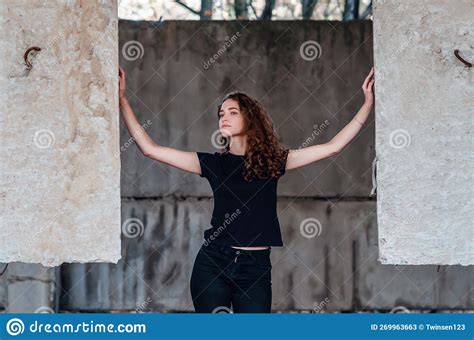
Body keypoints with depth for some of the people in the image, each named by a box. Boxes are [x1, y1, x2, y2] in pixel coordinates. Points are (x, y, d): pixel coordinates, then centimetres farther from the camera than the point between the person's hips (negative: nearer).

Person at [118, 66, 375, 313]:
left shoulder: (272, 161, 7)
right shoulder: (213, 162, 7)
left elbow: (332, 147, 4)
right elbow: (150, 148, 2)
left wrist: (368, 102, 0)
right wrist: (122, 100, -2)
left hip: (255, 267, 0)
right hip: (213, 264, 0)